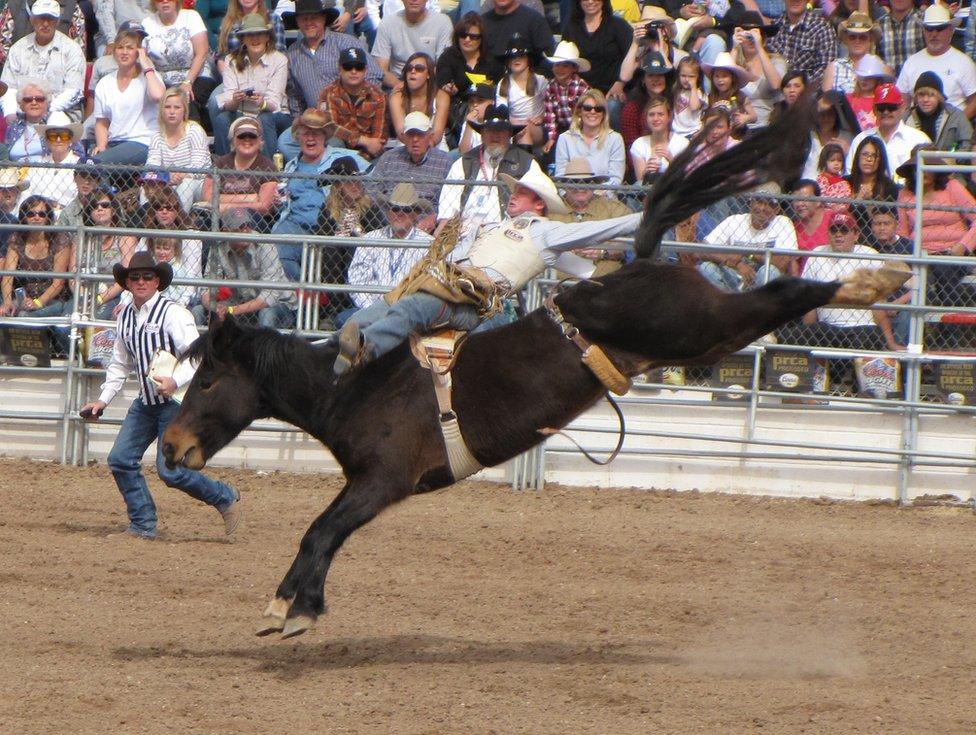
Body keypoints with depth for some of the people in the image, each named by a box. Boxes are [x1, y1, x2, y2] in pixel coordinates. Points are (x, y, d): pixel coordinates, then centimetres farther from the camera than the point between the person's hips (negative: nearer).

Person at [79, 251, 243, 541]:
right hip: (145, 403, 8)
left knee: (170, 470, -12)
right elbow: (120, 364, 21)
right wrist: (103, 400, 15)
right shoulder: (125, 316, 9)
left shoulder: (172, 313, -14)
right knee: (121, 459, 1)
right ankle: (143, 525, 12)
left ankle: (227, 499, 9)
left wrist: (175, 381, -36)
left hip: (178, 401, -7)